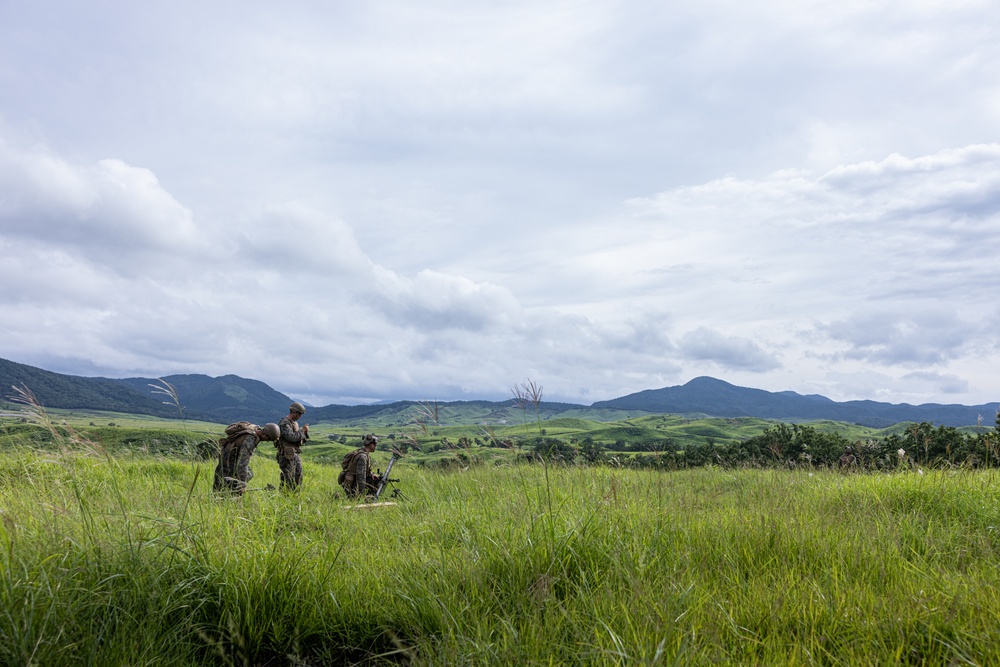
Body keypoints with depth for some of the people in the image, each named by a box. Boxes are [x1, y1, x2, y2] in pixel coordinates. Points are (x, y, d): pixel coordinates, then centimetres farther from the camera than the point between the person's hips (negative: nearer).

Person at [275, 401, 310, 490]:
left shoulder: (295, 423, 15)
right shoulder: (284, 423, -13)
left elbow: (301, 440, 20)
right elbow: (291, 437, -26)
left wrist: (305, 433, 1)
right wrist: (302, 430, -14)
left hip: (296, 455, 9)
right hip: (287, 456, -9)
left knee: (298, 479, 11)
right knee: (287, 480, -7)